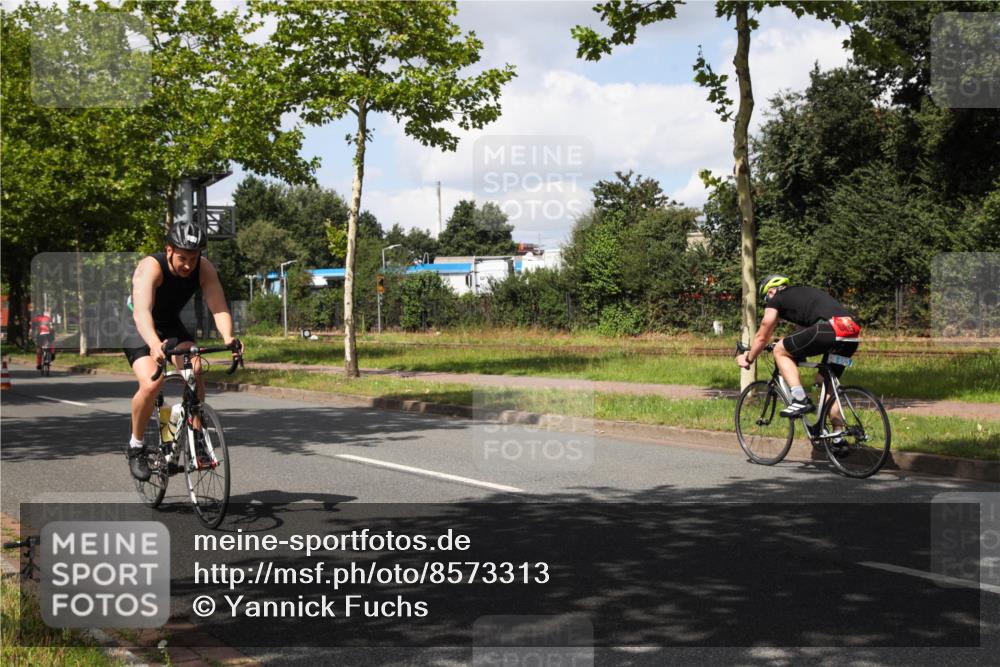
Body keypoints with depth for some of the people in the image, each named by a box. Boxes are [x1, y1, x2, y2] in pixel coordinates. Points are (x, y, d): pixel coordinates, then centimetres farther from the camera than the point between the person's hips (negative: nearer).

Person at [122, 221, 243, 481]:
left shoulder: (204, 269, -21)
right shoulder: (151, 267, -33)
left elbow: (219, 307, -29)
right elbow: (142, 312, -47)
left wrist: (228, 337, -50)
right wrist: (155, 345, -65)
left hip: (171, 325, 4)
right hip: (139, 328, -4)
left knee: (194, 370, -25)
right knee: (150, 384, -25)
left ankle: (196, 436, -9)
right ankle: (136, 446, -3)